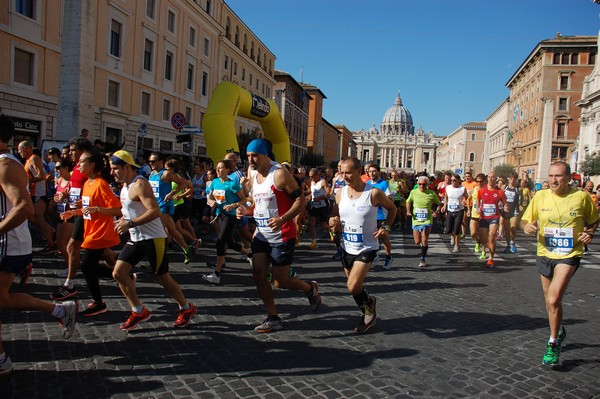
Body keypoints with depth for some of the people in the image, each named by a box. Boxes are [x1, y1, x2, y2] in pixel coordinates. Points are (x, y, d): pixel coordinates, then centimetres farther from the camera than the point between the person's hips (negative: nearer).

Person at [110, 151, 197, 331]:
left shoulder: (140, 184, -20)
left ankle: (186, 309, 22)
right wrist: (123, 220, 7)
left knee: (162, 278, 2)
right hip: (135, 239, 9)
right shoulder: (125, 185, 10)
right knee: (118, 273, 2)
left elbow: (155, 211, -29)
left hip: (153, 238, -9)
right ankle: (139, 311, 14)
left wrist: (130, 223, -27)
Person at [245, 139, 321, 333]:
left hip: (281, 236, -7)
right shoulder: (252, 176, 7)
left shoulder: (279, 174, -16)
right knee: (258, 275, 2)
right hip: (261, 235, 7)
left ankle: (310, 288, 29)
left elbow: (301, 199, -17)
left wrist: (282, 219, -29)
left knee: (280, 281, -1)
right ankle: (273, 318, 15)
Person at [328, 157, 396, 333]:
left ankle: (369, 302, 16)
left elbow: (392, 208, 3)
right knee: (354, 287, 16)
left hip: (367, 248, -5)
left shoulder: (374, 193, -15)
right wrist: (334, 224, -16)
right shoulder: (340, 194, -2)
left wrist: (386, 227, -11)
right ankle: (368, 313, 41)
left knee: (353, 287, -16)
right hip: (347, 248, 5)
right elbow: (335, 221, 8)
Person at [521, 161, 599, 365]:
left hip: (569, 255, -4)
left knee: (553, 300, -17)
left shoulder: (581, 197, -7)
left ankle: (553, 344, 3)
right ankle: (559, 330, 47)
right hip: (545, 254, 4)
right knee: (550, 300, 18)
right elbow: (525, 220, 5)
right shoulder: (540, 196, -2)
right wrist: (526, 227, -18)